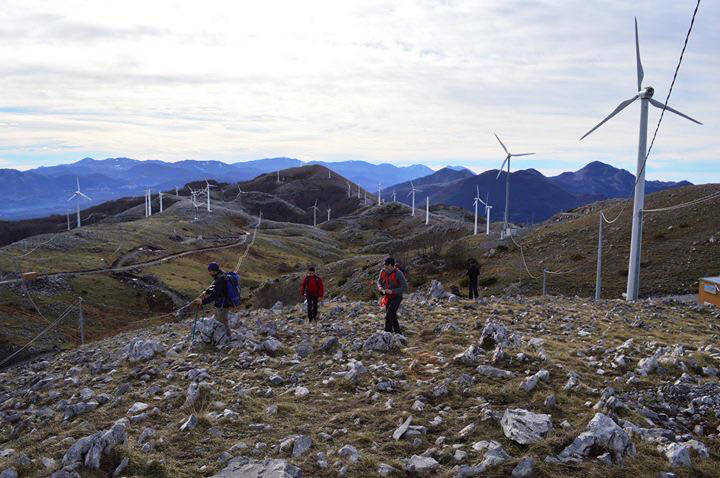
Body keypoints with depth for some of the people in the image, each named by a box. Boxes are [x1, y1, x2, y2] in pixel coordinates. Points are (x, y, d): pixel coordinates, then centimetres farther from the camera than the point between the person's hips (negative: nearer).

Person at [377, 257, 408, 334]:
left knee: (388, 316, -16)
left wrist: (392, 291, -31)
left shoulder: (398, 274, -26)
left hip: (397, 298, -6)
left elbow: (405, 287, -24)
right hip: (388, 298, 7)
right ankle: (397, 332, 34)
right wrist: (379, 287, -13)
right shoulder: (383, 271, -8)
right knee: (392, 316, 17)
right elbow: (379, 281, 10)